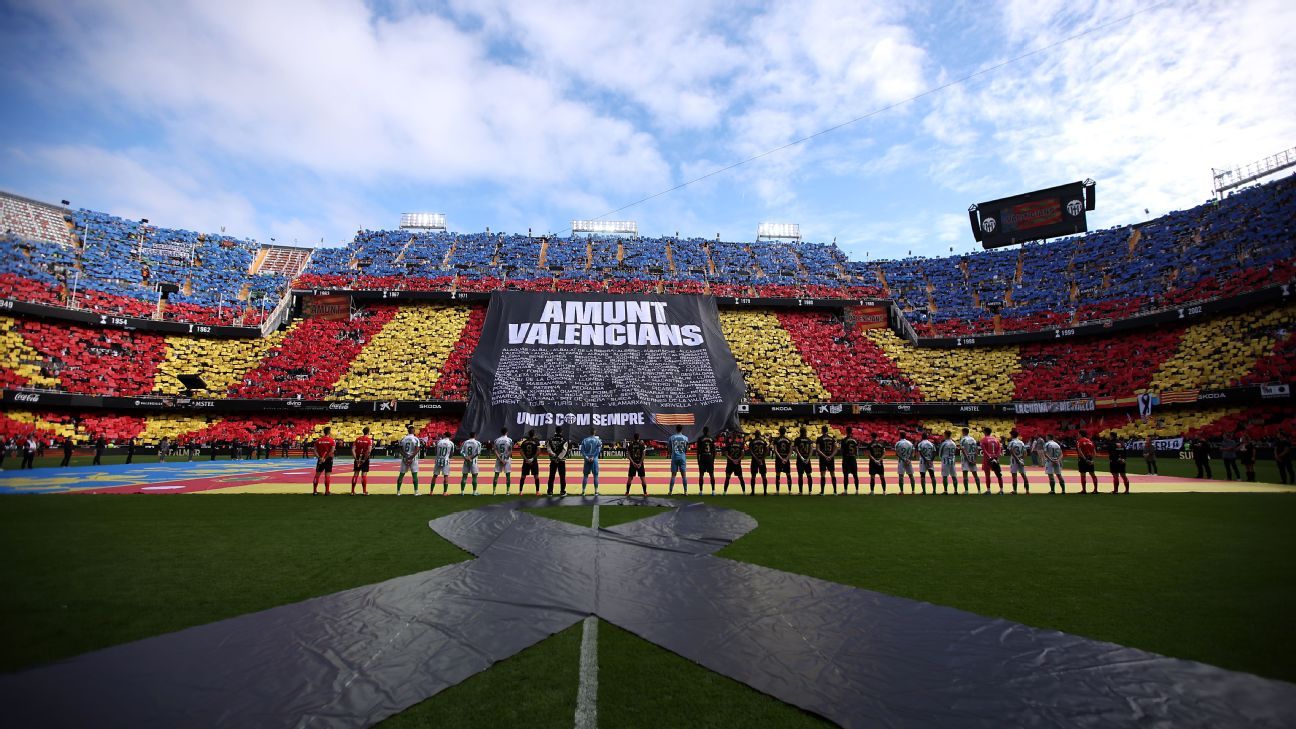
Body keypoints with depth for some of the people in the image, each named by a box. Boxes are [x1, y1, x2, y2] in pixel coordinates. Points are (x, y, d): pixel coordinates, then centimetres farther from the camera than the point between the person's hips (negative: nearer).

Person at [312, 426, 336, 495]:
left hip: (320, 459, 3)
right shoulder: (332, 441, -7)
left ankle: (314, 491, 14)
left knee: (317, 475, 10)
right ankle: (326, 491, 1)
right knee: (327, 475, 0)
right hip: (328, 459, -3)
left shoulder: (318, 440, 5)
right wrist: (325, 458, -11)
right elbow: (332, 451, -17)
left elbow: (315, 451, -2)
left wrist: (319, 458, -8)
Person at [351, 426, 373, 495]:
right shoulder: (369, 440, -7)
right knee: (364, 475, 1)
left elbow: (353, 449, -2)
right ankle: (365, 491, 4)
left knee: (355, 474, 9)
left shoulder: (357, 439, 6)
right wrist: (364, 459, -12)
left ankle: (352, 491, 12)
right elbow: (369, 451, -19)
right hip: (365, 458, -3)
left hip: (357, 458, 4)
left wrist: (356, 458, -3)